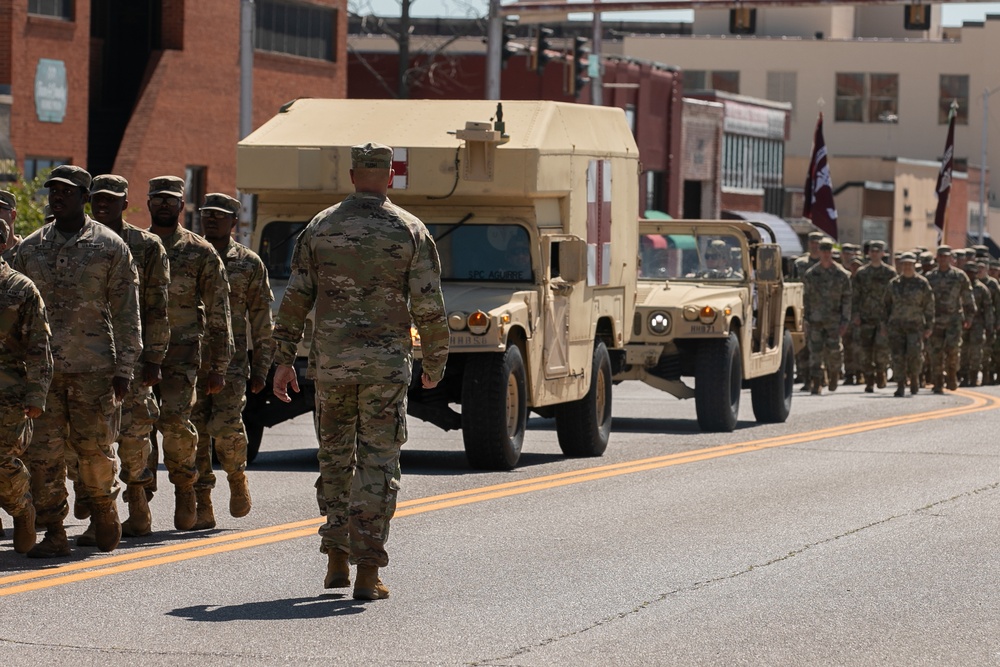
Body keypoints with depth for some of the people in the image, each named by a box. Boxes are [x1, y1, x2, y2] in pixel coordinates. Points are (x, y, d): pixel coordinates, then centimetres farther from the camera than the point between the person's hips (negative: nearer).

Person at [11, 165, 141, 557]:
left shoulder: (111, 247, 2)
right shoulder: (30, 249, 11)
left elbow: (126, 313, 2)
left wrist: (123, 369, -4)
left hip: (94, 367, -3)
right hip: (42, 367, 3)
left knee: (95, 450, 2)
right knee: (43, 453, -2)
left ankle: (104, 507, 29)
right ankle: (53, 534, 4)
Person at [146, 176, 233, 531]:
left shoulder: (201, 252, 6)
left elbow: (218, 314, 6)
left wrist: (218, 367, 2)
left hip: (182, 350, -3)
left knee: (175, 420, -16)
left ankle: (185, 489, 5)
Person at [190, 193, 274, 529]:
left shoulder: (249, 263, 6)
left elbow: (262, 321, 8)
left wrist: (261, 369, 3)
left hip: (231, 360, -2)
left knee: (225, 427, -15)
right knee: (195, 432, -2)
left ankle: (237, 476, 15)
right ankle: (202, 509, 3)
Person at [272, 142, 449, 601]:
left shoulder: (319, 228, 4)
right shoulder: (410, 231, -2)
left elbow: (294, 301, 2)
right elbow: (429, 307, -4)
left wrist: (284, 361, 7)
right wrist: (435, 363, 9)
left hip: (331, 360, 2)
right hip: (386, 362, -2)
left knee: (336, 456, 17)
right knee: (378, 463, 0)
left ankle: (337, 561, 17)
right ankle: (367, 572, -5)